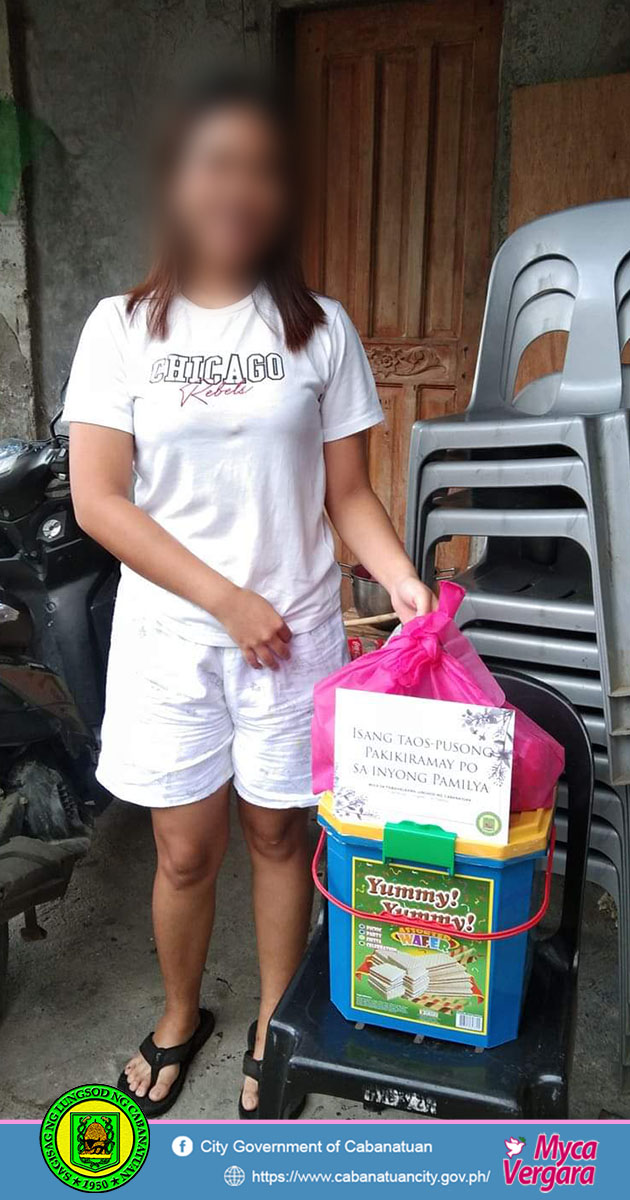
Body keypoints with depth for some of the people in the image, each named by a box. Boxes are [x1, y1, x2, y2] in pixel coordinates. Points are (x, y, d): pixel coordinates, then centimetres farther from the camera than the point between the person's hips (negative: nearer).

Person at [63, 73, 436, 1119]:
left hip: (294, 632, 1)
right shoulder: (122, 327, 0)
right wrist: (228, 599, -13)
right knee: (186, 850, 11)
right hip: (170, 634, 0)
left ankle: (274, 1025, 38)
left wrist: (406, 583, -16)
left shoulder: (321, 328, 2)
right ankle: (180, 1018, 40)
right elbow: (99, 499, -7)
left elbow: (348, 493, 2)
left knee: (278, 835, 13)